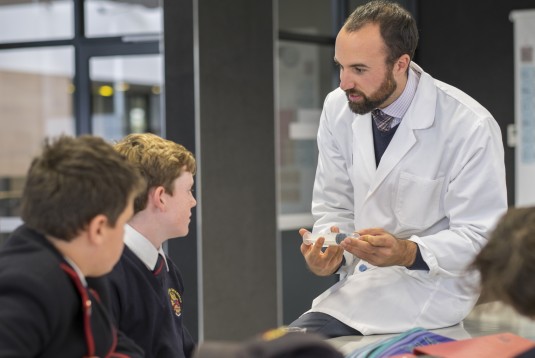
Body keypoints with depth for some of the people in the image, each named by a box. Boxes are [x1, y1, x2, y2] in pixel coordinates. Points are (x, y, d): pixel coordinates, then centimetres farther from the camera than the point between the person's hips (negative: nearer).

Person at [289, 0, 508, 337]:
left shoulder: (471, 128, -16)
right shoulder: (337, 109, -1)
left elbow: (480, 237, -13)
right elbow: (335, 208, 9)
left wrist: (407, 252, -30)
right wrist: (332, 253, -14)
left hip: (435, 282, -5)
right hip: (362, 280, 6)